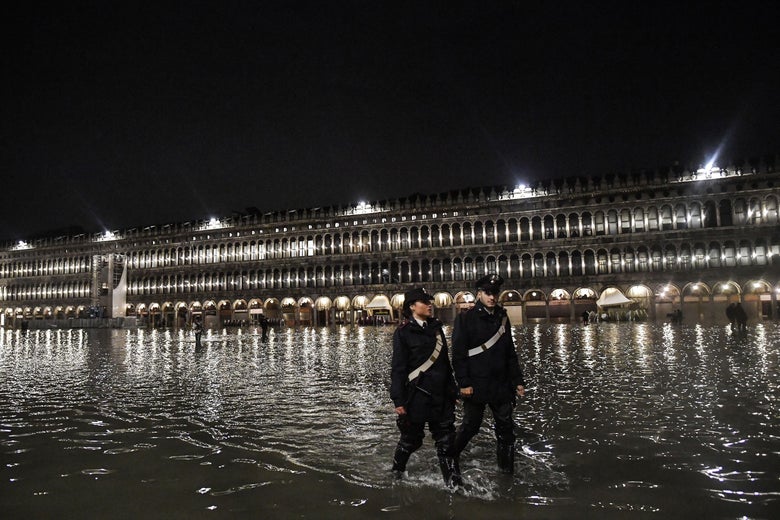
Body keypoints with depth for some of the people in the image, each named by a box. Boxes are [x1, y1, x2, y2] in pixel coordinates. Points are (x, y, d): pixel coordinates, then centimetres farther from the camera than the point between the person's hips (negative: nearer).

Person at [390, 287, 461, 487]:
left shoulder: (436, 328, 11)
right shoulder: (403, 332, -8)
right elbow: (398, 368, -10)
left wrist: (452, 389, 15)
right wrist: (399, 401, -13)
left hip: (440, 395, 5)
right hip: (417, 395, -5)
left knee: (446, 440, 5)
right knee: (411, 439, 11)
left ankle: (454, 482, 11)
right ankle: (396, 474, 34)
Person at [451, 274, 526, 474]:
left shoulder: (502, 318, 10)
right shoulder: (465, 318, -7)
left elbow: (511, 354, 14)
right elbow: (458, 354, -10)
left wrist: (518, 381, 10)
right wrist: (463, 383, -14)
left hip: (502, 385, 5)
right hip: (476, 386, -5)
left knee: (506, 428, 8)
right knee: (470, 426, 6)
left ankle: (507, 469, 21)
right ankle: (450, 458, 28)